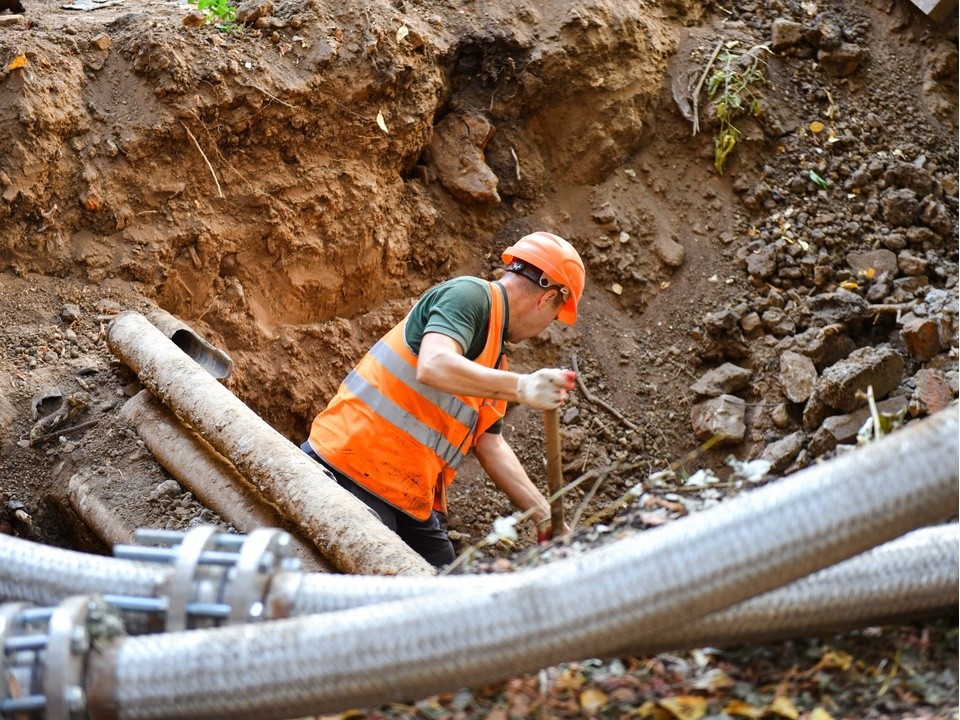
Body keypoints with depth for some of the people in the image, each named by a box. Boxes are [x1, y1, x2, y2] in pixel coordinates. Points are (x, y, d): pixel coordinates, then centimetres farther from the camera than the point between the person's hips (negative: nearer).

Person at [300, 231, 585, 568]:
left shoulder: (493, 355, 18)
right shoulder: (469, 295, -9)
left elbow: (490, 445, 16)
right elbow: (433, 366, -28)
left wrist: (544, 515, 10)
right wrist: (521, 387, -32)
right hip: (352, 472, -10)